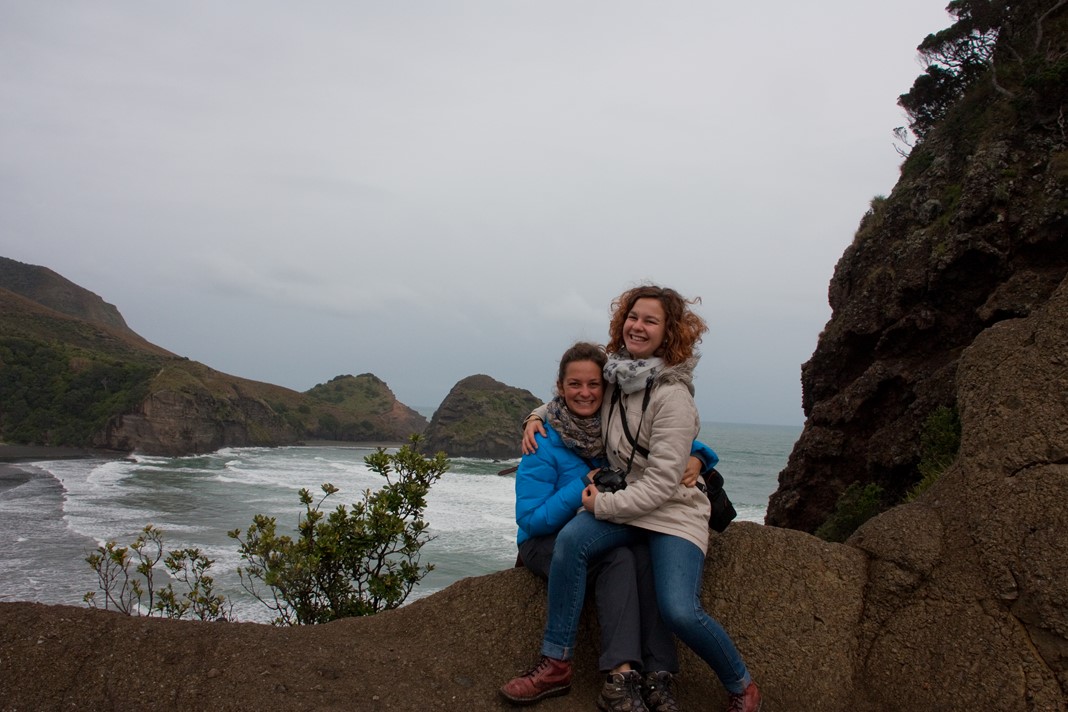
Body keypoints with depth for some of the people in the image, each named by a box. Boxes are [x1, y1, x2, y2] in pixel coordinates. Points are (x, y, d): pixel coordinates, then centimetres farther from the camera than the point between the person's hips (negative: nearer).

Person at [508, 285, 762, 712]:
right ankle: (555, 660, -14)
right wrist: (537, 416, 4)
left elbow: (662, 483, -20)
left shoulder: (673, 395, -18)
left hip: (674, 511, -5)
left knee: (679, 611, -24)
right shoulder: (615, 375, 2)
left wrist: (603, 505, -17)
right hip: (624, 502, 5)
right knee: (571, 540, -26)